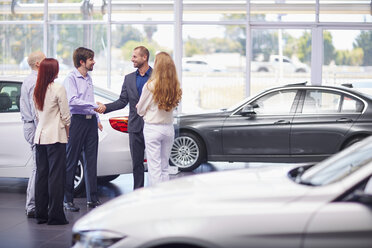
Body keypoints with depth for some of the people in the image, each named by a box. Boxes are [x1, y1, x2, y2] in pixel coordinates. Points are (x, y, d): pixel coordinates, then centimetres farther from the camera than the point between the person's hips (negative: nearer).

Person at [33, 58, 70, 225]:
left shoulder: (37, 90, 9)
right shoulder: (58, 89, -11)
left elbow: (37, 114, 14)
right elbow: (65, 115, -8)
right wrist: (67, 132, 6)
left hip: (40, 136, 7)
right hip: (56, 136, -7)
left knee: (41, 174, 10)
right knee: (56, 175, -3)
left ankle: (41, 214, 15)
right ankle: (55, 215, -2)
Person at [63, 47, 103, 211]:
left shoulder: (88, 78, 17)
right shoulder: (71, 78, -8)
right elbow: (72, 100, -21)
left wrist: (97, 118, 20)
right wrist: (94, 105, -20)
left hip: (91, 121, 7)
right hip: (77, 121, -7)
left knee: (91, 161, 7)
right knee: (71, 162, -1)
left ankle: (92, 199, 12)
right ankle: (68, 200, 5)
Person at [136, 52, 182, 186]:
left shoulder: (150, 85, -13)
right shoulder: (175, 86, -2)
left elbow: (140, 110, -3)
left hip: (152, 128, -5)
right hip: (169, 128, 5)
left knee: (154, 168, -1)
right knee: (165, 167, 14)